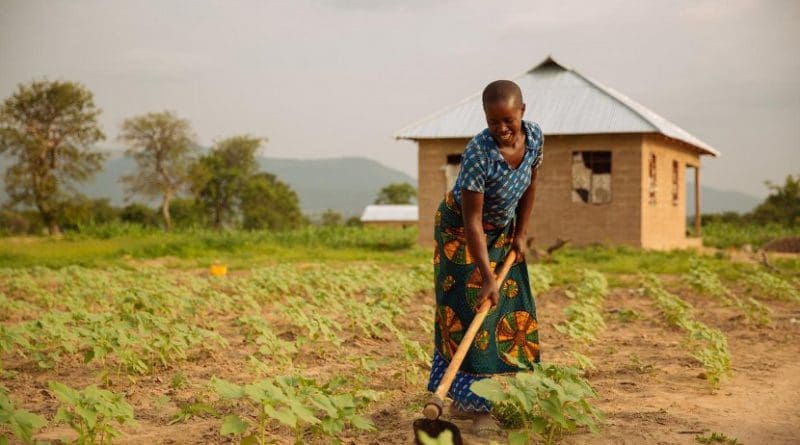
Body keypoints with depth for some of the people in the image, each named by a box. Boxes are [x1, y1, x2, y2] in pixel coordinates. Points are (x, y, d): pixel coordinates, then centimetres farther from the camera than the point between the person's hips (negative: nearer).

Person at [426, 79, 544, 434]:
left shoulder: (534, 136, -15)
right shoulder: (478, 153, -33)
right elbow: (472, 221, -31)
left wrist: (521, 234, 4)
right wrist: (487, 277, -32)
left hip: (501, 232, 7)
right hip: (461, 232, -7)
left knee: (511, 310, 6)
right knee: (470, 314, -9)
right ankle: (477, 408, -3)